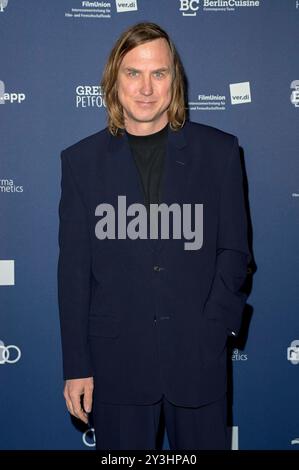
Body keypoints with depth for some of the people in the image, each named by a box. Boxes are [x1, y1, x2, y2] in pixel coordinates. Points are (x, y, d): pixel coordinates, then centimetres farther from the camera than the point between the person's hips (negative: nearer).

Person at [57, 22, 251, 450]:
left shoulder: (219, 151, 2)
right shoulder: (81, 160, 2)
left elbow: (234, 250, 5)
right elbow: (73, 268, 1)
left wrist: (214, 327, -7)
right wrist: (76, 365, -1)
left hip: (198, 355, 0)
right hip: (116, 360, 0)